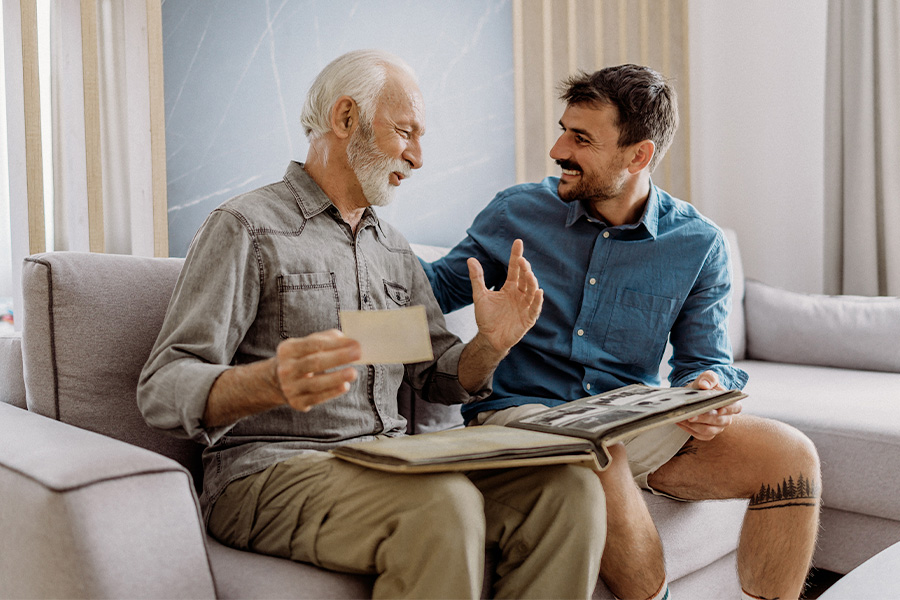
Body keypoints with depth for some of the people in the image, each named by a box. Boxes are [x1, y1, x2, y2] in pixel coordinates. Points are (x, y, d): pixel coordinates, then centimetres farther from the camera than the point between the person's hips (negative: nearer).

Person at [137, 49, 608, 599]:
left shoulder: (396, 250, 19)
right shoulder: (248, 227, -3)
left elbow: (440, 378, 19)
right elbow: (162, 390, -11)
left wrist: (492, 343, -4)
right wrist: (272, 384, -32)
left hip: (393, 467, 6)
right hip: (269, 473, -6)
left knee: (571, 486, -17)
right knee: (443, 504, -35)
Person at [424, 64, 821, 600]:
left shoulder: (700, 245, 2)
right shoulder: (518, 213, 2)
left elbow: (705, 361, 7)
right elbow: (443, 286, 13)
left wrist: (709, 394, -17)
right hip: (520, 412, -1)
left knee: (791, 455, -18)